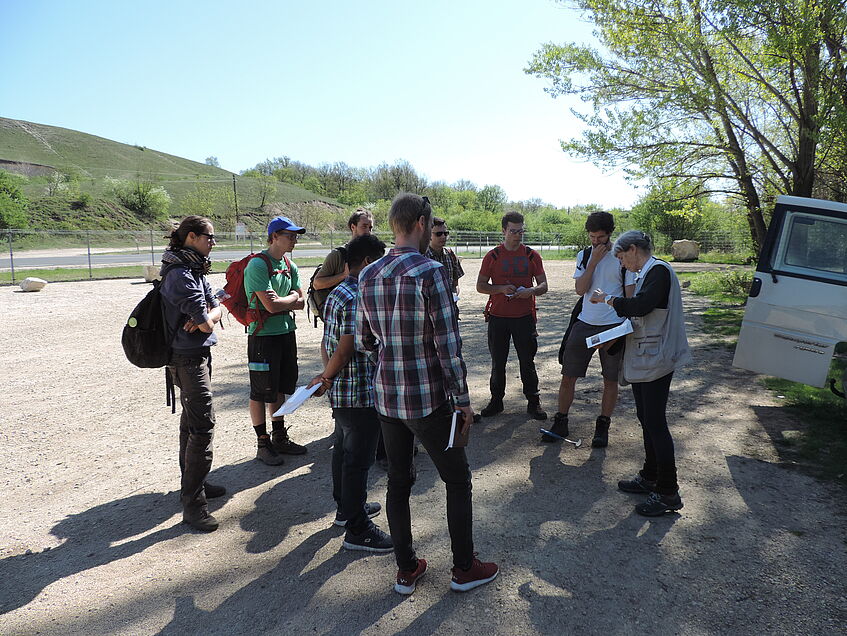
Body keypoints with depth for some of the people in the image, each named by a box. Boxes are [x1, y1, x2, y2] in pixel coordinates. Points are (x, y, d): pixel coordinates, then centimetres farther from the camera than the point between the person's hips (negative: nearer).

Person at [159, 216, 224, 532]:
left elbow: (216, 308, 6)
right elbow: (206, 324, -22)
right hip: (189, 358, -11)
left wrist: (205, 316, -13)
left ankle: (192, 483, 33)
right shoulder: (181, 275, -20)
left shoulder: (194, 270, 12)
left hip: (196, 355, 11)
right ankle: (193, 503, -4)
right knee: (202, 425, -11)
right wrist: (207, 319, 0)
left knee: (192, 422, 19)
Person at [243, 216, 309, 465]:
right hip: (263, 335, -8)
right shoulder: (258, 265, -14)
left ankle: (280, 437, 29)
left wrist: (282, 302, -10)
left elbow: (300, 303, 8)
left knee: (280, 388, 16)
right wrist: (292, 297, -4)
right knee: (260, 392, 3)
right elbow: (271, 305, -22)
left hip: (286, 332, 8)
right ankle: (263, 444, 15)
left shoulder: (290, 266, 10)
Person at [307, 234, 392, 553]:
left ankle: (346, 507, 39)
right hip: (360, 394, -10)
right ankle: (357, 529, 13)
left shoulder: (337, 293, 10)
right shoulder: (358, 299, -21)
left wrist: (327, 374, 11)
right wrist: (326, 379, -9)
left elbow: (327, 342, 13)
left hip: (341, 392, 10)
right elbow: (345, 350, -23)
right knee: (358, 458, 0)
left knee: (343, 449, 22)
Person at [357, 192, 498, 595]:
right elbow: (448, 344, -18)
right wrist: (462, 399, -10)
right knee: (457, 480, 13)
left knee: (398, 481, 17)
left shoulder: (368, 276, 2)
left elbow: (363, 341, 8)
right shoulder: (429, 272, -17)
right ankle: (464, 568, 27)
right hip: (427, 399, -6)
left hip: (385, 396, 6)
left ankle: (406, 570, 31)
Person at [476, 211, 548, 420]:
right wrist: (501, 289, -15)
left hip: (524, 317, 0)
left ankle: (533, 402, 17)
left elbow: (543, 285, 6)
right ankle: (496, 401, 21)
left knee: (527, 361, 5)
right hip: (498, 317, 0)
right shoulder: (492, 256, 2)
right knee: (498, 362, 8)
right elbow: (480, 286, 3)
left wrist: (532, 291, -16)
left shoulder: (532, 255, 5)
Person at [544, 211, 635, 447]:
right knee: (568, 376, 4)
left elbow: (630, 296, -2)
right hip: (584, 323, 3)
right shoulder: (584, 256, 6)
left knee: (610, 380, 6)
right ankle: (561, 423, 17)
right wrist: (594, 261, -13)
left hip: (613, 326, -2)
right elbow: (580, 289, -6)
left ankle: (602, 427, 22)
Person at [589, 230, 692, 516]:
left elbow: (641, 305, -28)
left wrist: (607, 299, -15)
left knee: (655, 423, -5)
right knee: (646, 419, 17)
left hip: (655, 360, -10)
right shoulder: (645, 275, 15)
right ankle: (650, 477, 31)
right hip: (642, 358, 10)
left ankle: (668, 493, 5)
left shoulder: (660, 271, -14)